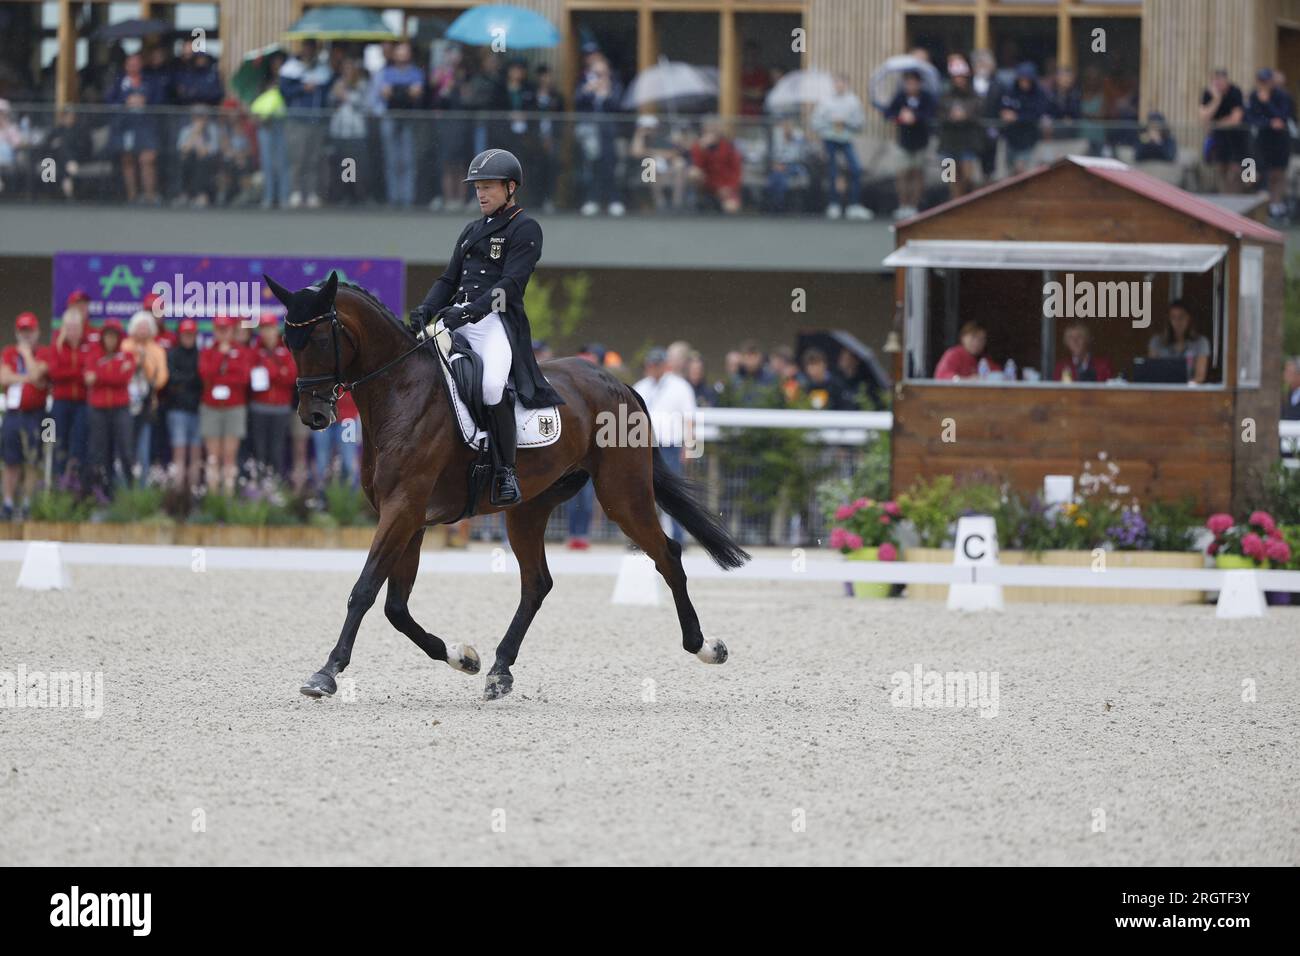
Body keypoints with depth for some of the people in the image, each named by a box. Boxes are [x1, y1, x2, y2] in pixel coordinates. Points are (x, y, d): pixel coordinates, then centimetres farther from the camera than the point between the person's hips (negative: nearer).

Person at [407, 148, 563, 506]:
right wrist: (426, 309, -2)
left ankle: (505, 469, -18)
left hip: (497, 321, -8)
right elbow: (449, 279, 18)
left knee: (492, 385, -31)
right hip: (459, 319, 8)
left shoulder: (525, 229, 0)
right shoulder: (472, 232, 24)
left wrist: (468, 311, -24)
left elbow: (510, 284, -12)